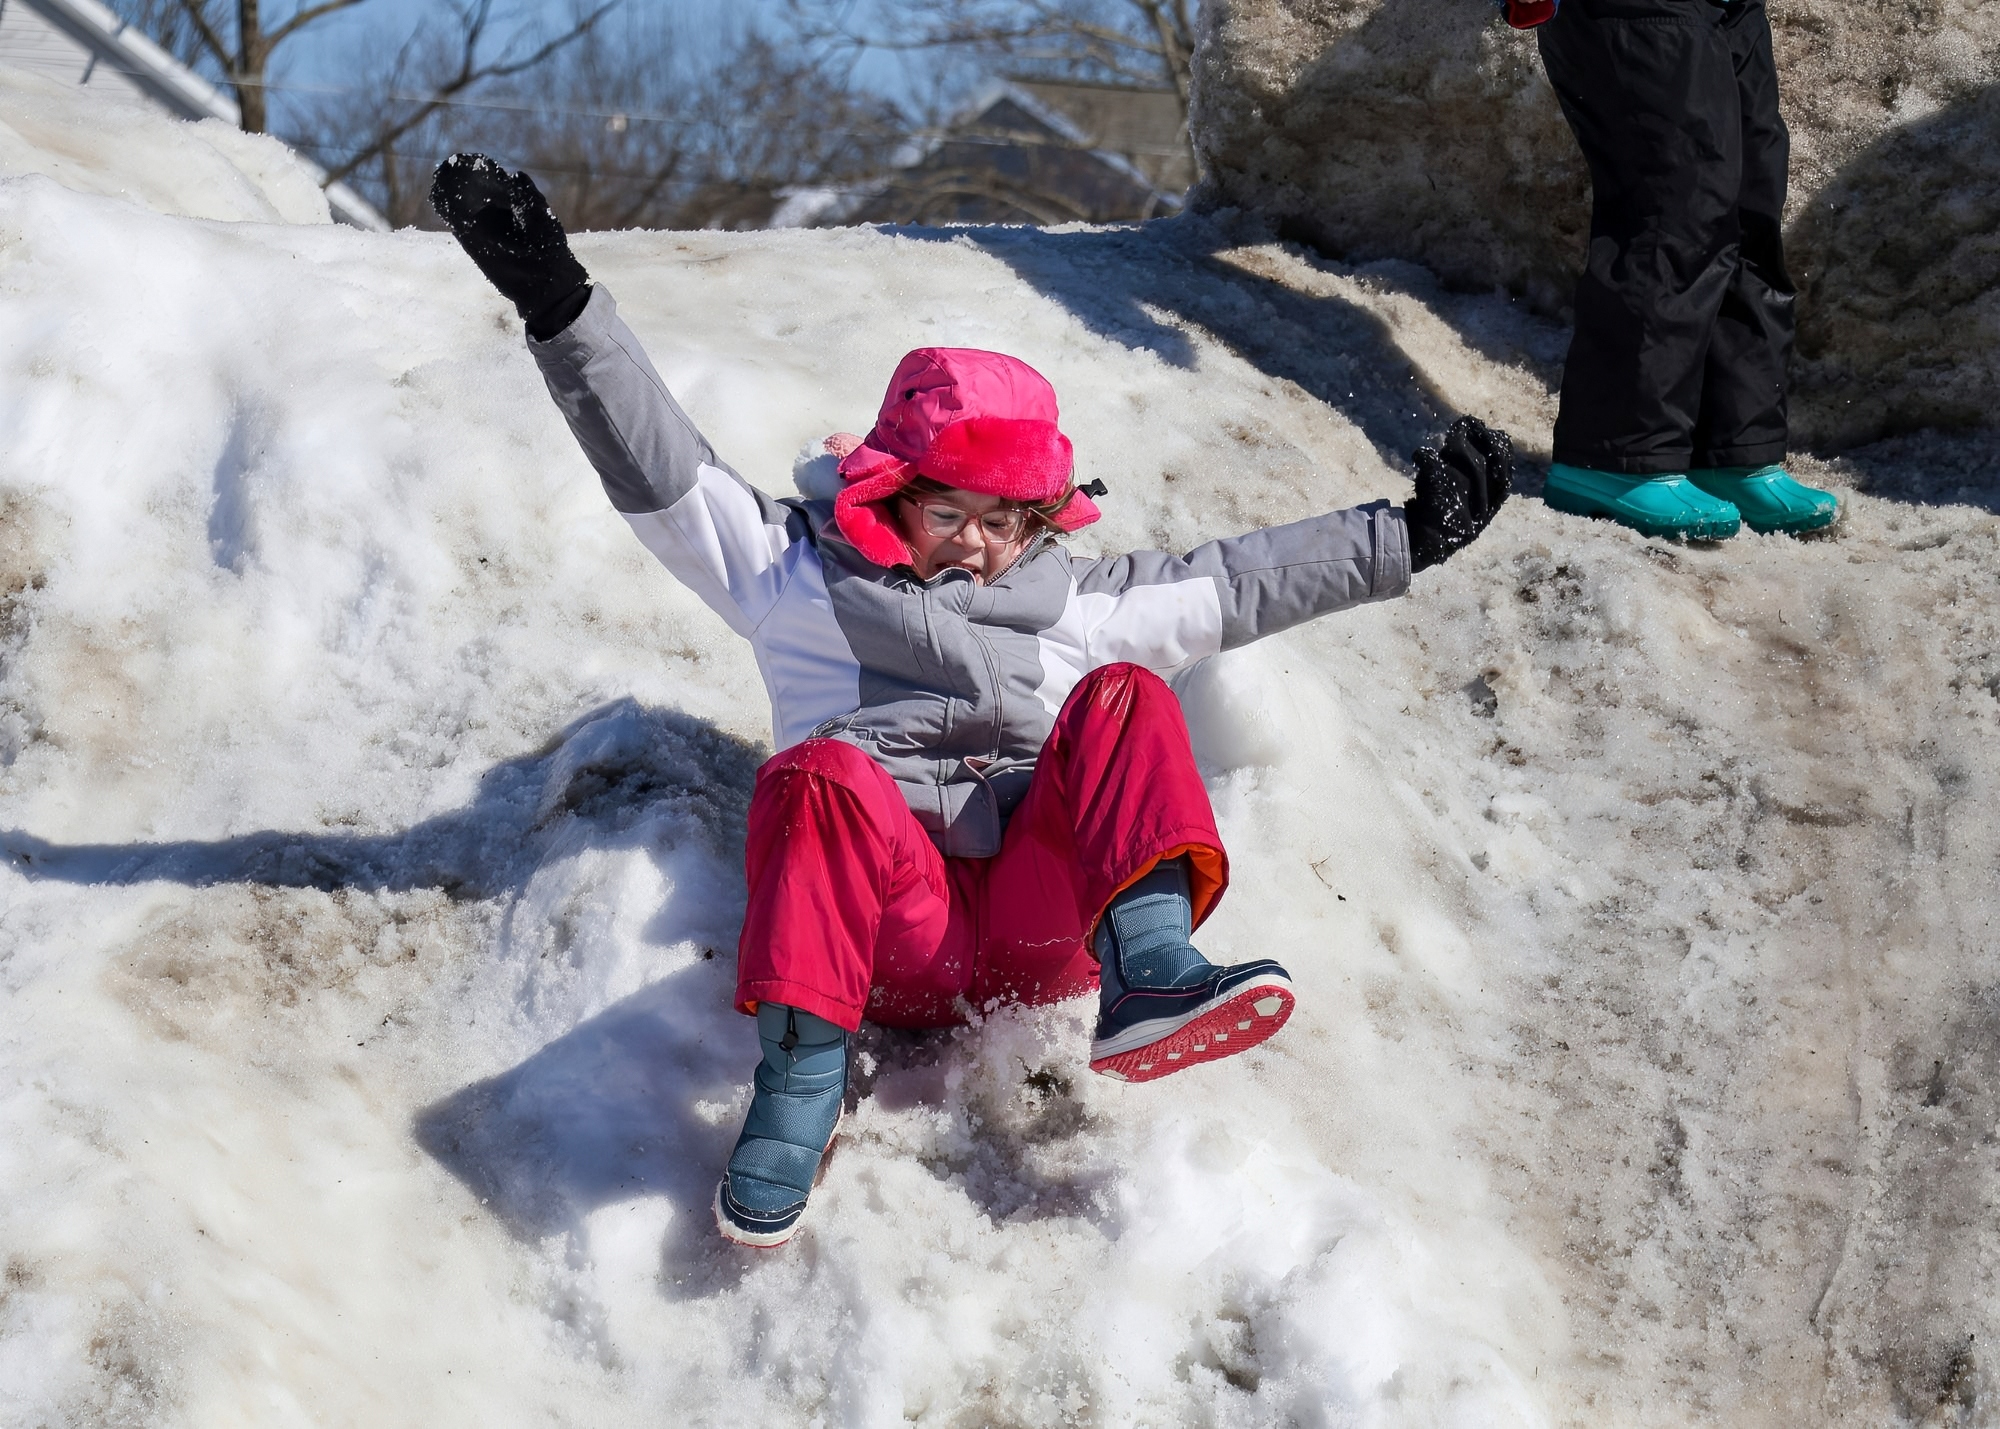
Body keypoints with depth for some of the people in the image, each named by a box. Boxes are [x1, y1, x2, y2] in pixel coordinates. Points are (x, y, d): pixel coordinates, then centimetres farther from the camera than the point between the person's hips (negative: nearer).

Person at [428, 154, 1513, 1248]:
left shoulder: (1072, 601, 29)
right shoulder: (803, 571, 19)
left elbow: (1237, 583, 34)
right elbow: (659, 468, 11)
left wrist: (1407, 534, 32)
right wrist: (560, 304, 0)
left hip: (1049, 920, 2)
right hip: (889, 930, -2)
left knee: (1124, 699, -18)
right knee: (819, 774, -33)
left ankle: (1149, 974, -40)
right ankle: (800, 1078, -37)